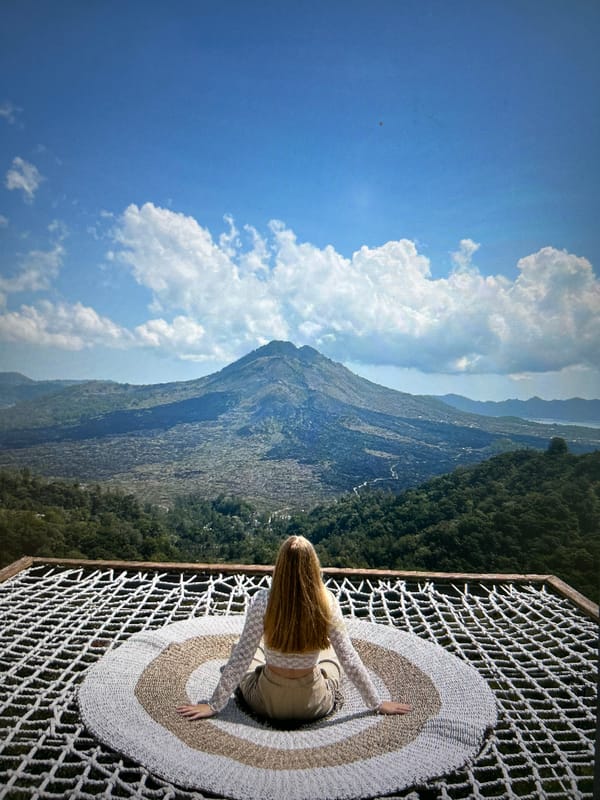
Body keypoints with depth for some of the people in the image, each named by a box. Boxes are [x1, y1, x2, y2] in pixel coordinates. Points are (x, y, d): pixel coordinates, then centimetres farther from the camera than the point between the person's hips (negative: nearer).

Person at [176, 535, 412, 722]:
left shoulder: (263, 601, -24)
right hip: (315, 705, 1)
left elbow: (240, 659, -18)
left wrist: (213, 706, -5)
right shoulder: (327, 602, -21)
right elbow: (349, 659, -14)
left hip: (267, 703, -1)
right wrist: (376, 703, 0)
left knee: (246, 648, 28)